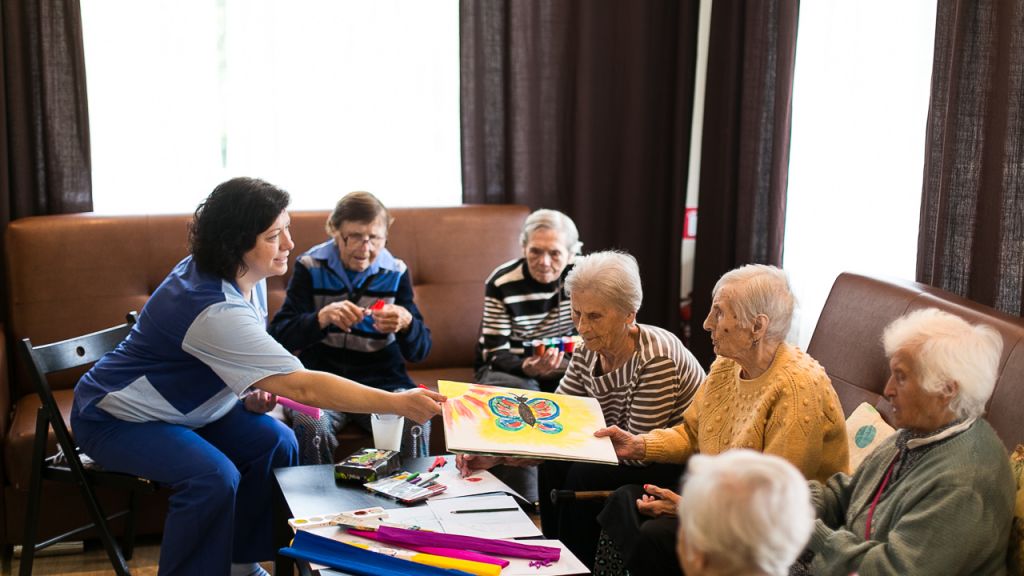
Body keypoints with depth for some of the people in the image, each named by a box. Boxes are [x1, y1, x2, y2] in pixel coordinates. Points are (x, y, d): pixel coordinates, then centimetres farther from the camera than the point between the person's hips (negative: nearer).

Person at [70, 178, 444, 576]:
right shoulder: (214, 309, -35)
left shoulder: (244, 274, -6)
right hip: (116, 419, -9)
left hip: (185, 407, 9)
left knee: (276, 443, -6)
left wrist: (250, 392, -4)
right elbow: (303, 386, -37)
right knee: (215, 477, -31)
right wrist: (398, 403, -37)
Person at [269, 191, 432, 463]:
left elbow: (421, 350, 1)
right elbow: (280, 336, -10)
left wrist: (407, 324, -22)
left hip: (382, 379, 1)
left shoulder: (396, 272, 4)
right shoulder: (310, 267, 0)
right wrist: (323, 318, -29)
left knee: (416, 422, -28)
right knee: (312, 426, -32)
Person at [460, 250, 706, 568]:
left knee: (585, 475, -23)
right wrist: (496, 453, -18)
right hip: (629, 456, 7)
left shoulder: (655, 359, -27)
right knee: (553, 466, -12)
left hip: (682, 461, -7)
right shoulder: (587, 354, -4)